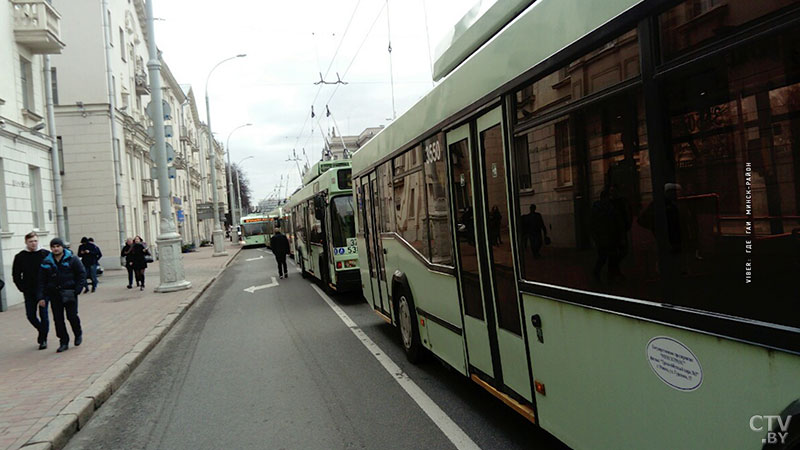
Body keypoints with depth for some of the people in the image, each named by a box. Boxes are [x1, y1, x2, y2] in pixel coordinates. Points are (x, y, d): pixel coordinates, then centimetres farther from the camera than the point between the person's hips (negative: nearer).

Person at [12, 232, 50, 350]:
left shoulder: (46, 254, -5)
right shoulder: (20, 257, -1)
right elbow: (16, 275, 5)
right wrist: (23, 288, -3)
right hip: (29, 293, 2)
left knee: (43, 315, 1)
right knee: (31, 315, 5)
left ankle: (43, 339, 14)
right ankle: (42, 330, 33)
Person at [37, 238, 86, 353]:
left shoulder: (72, 259, -3)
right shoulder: (46, 263, 4)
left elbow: (82, 274, -1)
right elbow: (41, 281, 5)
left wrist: (77, 290, -9)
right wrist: (41, 297, -2)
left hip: (69, 294, -3)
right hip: (54, 294, 3)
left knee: (72, 316, -4)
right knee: (58, 319, 3)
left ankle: (78, 334, 24)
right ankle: (64, 342, 13)